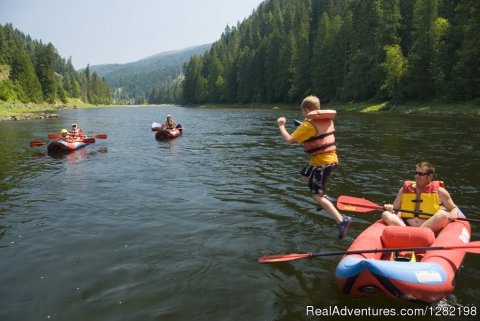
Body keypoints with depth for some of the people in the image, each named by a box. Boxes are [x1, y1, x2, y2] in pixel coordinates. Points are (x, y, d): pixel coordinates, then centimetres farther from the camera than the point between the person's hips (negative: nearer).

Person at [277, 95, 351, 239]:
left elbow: (289, 139, -17)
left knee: (317, 196, -4)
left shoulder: (307, 125, -15)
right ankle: (324, 198, 25)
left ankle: (342, 220, -15)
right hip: (332, 159, 9)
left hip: (321, 163, -8)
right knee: (305, 173, 29)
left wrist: (281, 125, -1)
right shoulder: (327, 120, 6)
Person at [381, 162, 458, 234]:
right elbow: (395, 209, 19)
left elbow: (454, 208, 17)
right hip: (405, 225, 2)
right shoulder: (405, 190, 15)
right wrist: (390, 208, -5)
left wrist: (453, 213, -6)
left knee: (442, 214, -29)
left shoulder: (439, 191, 11)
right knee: (386, 214, -19)